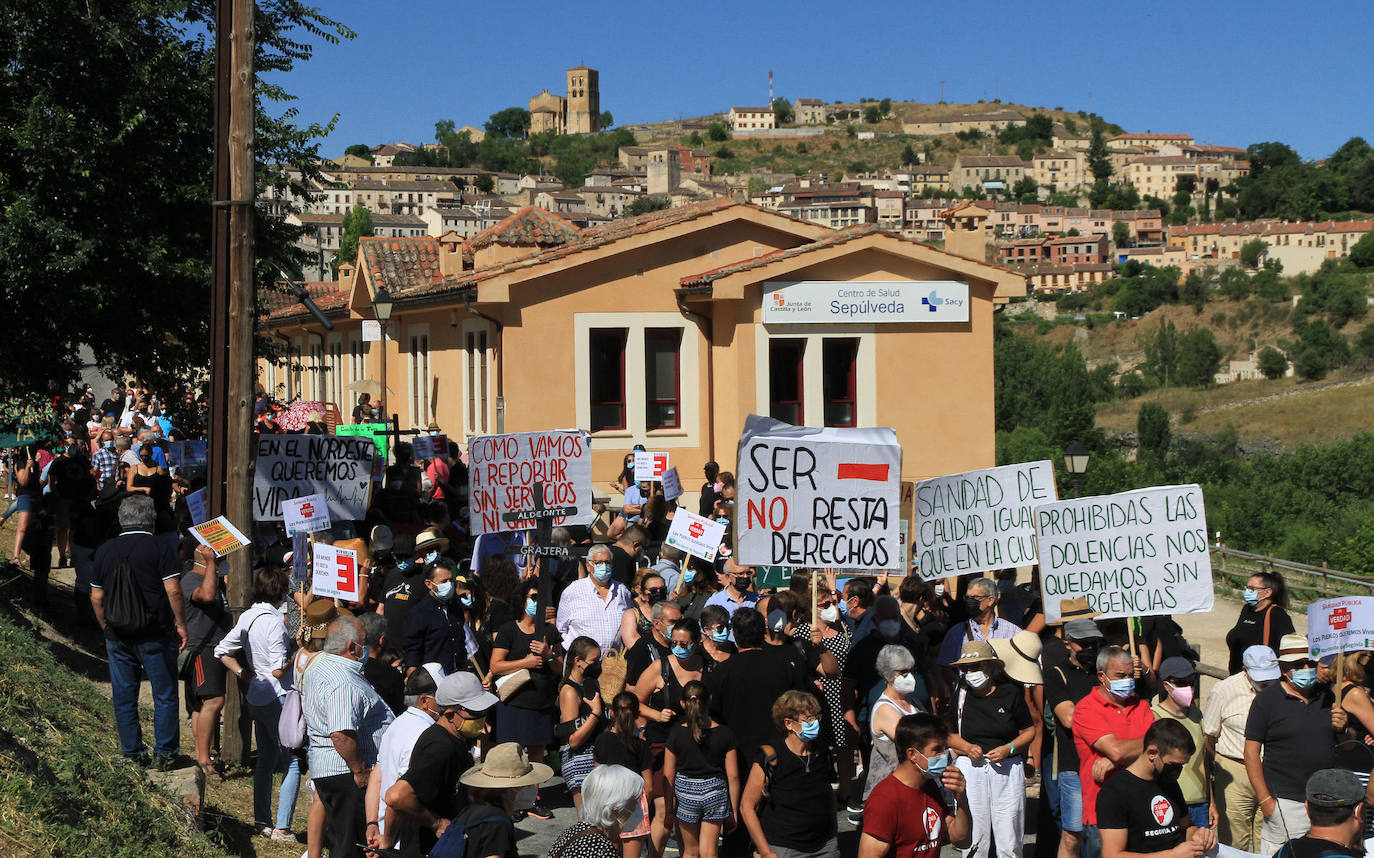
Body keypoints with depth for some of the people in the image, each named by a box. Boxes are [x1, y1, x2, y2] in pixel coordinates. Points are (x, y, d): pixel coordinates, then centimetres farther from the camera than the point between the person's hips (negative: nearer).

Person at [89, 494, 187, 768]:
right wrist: (181, 624, -4)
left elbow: (96, 598, 10)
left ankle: (132, 751, 16)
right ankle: (164, 753, 5)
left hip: (117, 637, 4)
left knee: (124, 697, 11)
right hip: (155, 635, -4)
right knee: (164, 696, 4)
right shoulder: (159, 548, -7)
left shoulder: (104, 551, 7)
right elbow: (173, 591, -14)